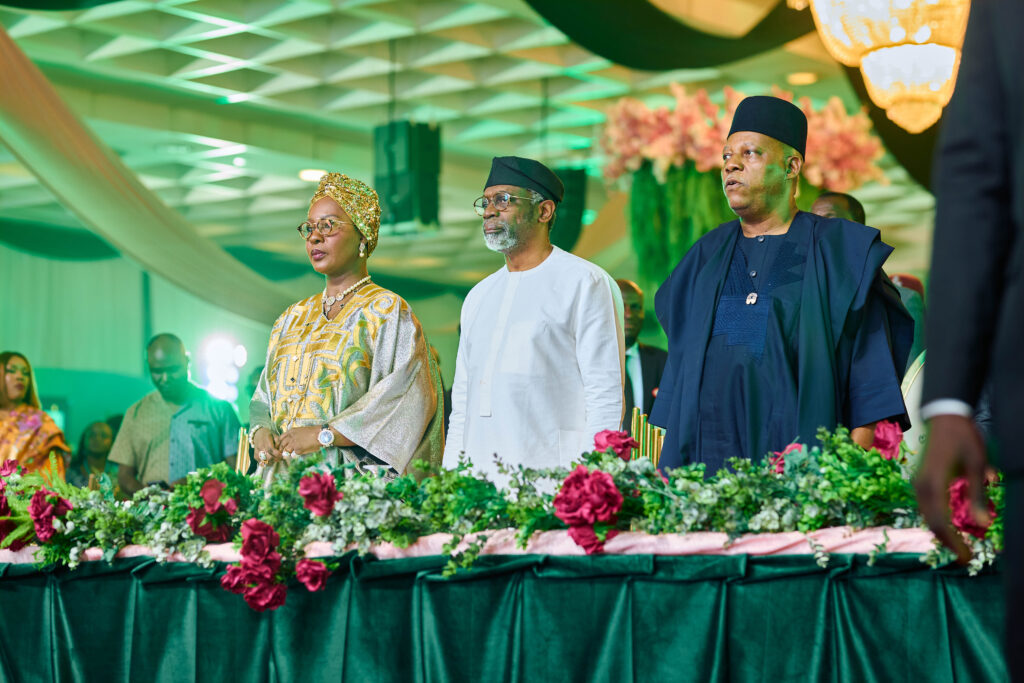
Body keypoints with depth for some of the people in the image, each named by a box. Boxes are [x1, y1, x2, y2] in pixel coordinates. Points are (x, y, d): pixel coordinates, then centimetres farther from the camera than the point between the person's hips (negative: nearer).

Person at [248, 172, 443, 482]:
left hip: (351, 477, -5)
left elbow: (406, 397, -13)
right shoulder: (293, 318, 20)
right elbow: (265, 393, 19)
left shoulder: (386, 310, -1)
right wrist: (261, 432, -4)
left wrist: (324, 435, -18)